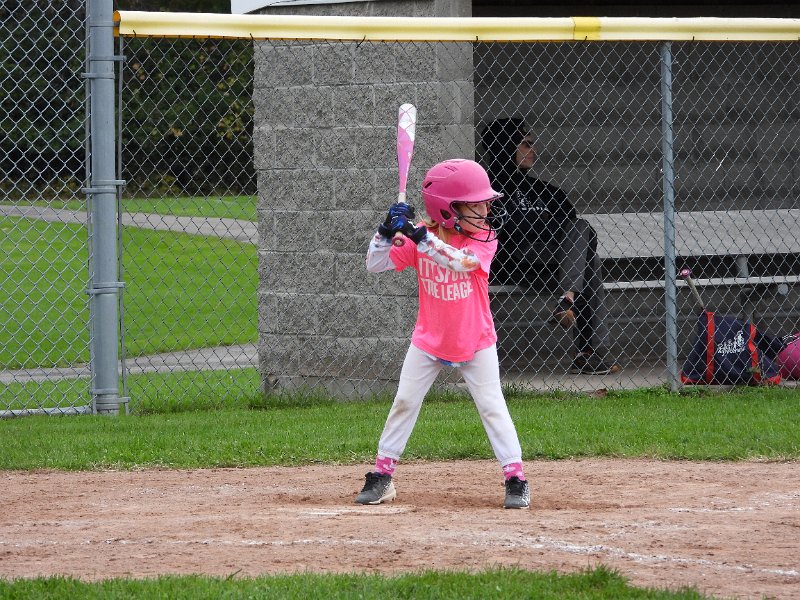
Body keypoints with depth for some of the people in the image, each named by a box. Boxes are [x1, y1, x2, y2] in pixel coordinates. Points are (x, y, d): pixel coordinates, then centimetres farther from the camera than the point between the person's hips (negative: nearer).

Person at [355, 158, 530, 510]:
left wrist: (421, 237, -42)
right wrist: (388, 231, -25)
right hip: (428, 341, 2)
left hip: (475, 342, -2)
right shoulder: (418, 238, -9)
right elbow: (375, 265, -9)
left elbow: (461, 262, -35)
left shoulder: (484, 239, -14)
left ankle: (516, 480, 3)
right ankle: (381, 477, 12)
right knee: (404, 404, 3)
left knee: (492, 408, -3)